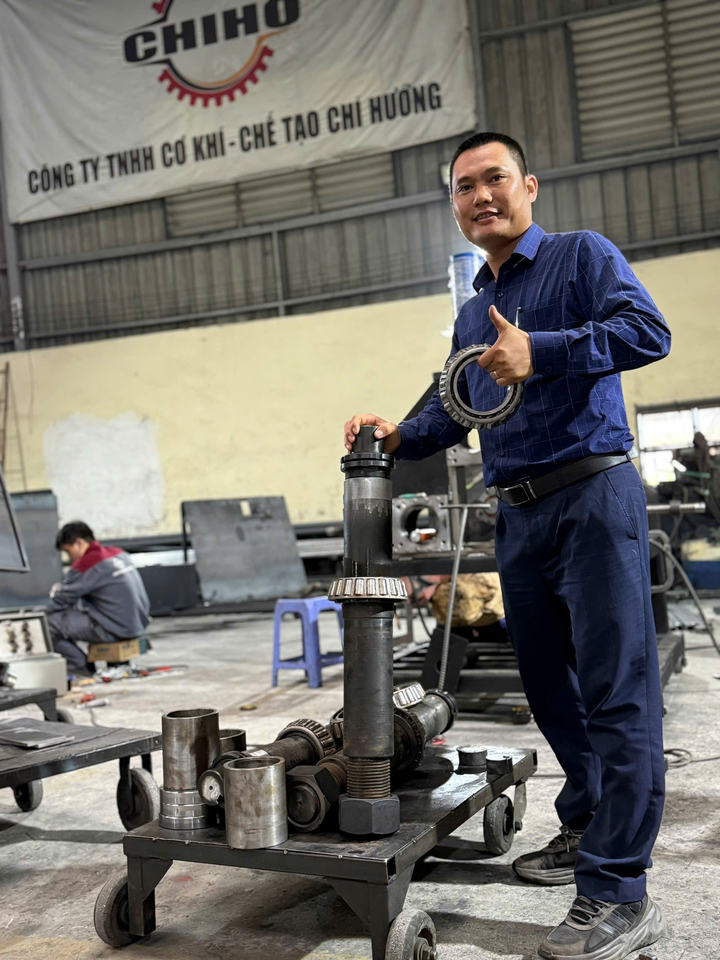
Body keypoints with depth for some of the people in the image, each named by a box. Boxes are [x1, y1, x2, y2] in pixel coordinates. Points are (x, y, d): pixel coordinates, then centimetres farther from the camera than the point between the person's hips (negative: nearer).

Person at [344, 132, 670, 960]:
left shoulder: (581, 256, 1)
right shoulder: (471, 314, 22)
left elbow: (647, 330, -15)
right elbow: (453, 408, 27)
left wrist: (540, 353, -23)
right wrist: (397, 436, 8)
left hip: (592, 498, -8)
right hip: (518, 517, 8)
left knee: (616, 691, -9)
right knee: (550, 687, 15)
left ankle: (617, 892, -6)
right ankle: (584, 829, 32)